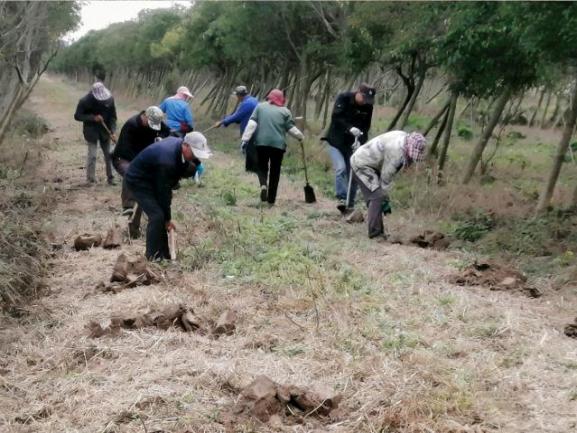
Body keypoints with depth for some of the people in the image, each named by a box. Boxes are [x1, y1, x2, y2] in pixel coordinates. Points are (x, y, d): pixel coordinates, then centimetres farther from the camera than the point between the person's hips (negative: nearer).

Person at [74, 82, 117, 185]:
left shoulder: (109, 99, -10)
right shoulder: (85, 101, -18)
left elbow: (113, 116, -3)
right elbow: (77, 116, -11)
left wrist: (112, 132, -15)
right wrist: (93, 118, -23)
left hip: (105, 131, 3)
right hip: (91, 132, -3)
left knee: (108, 155, 7)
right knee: (92, 155, -4)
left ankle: (110, 178, 18)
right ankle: (90, 179, 7)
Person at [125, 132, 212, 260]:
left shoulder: (179, 142, -11)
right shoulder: (167, 160, -36)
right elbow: (163, 191, -26)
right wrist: (168, 219, -15)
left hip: (151, 178, 9)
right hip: (137, 180, -9)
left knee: (162, 216, 7)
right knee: (157, 216, -17)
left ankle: (164, 255, 15)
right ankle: (153, 258, -7)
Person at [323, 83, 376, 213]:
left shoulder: (368, 107, -2)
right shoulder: (343, 98, -13)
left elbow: (366, 127, -3)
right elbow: (336, 117, -23)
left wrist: (361, 141, -20)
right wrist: (350, 128, -36)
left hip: (352, 144, 4)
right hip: (336, 141, -4)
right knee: (341, 169, -20)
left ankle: (350, 204, 11)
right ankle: (342, 199, -17)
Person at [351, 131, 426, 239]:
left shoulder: (403, 137, -2)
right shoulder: (396, 152, -30)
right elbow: (386, 177, -21)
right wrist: (385, 200, -12)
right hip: (362, 165, -10)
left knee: (375, 198, 8)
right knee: (377, 197, -15)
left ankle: (377, 231, 11)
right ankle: (375, 232, -14)